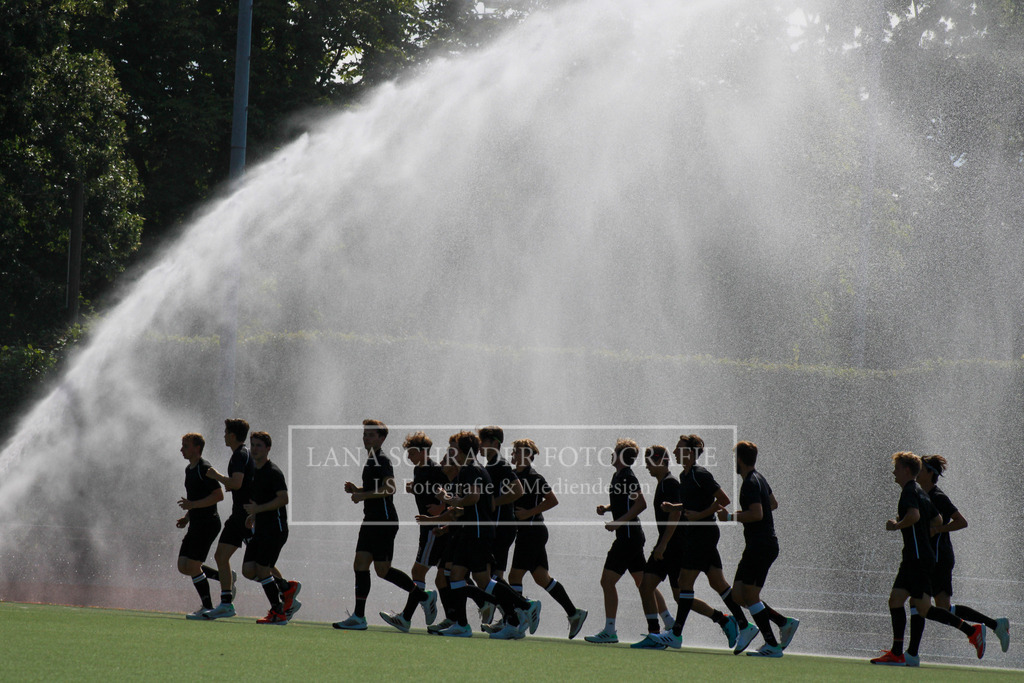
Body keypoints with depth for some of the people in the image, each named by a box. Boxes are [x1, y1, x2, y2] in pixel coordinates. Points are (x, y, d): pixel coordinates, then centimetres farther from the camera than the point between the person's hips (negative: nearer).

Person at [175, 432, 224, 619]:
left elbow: (219, 495, -20)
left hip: (208, 523, -10)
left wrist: (192, 505, -22)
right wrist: (187, 517, 15)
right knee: (183, 567, 5)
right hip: (196, 525, 10)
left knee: (193, 567, -10)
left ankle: (207, 608, -1)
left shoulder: (204, 469, -13)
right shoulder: (189, 469, 17)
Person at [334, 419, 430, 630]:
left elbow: (389, 488, -26)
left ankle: (423, 596, 8)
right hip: (371, 521, 10)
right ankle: (359, 617, -1)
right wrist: (356, 489, 15)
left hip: (385, 521, -10)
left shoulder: (383, 461, -12)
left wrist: (363, 495, -23)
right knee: (360, 564, 1)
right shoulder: (370, 461, 18)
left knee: (382, 569, -7)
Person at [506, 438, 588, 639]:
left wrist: (529, 512, -17)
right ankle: (574, 613, 13)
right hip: (528, 532, 9)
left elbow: (552, 500, -15)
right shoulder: (515, 475, 14)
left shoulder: (533, 477, -11)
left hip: (532, 531, -9)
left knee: (515, 575, -8)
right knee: (541, 577, 9)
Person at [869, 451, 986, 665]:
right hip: (913, 559, 10)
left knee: (924, 609, -7)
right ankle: (896, 654, 5)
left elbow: (914, 515, -31)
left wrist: (896, 526, -15)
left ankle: (972, 631, -5)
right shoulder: (919, 492, 18)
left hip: (919, 558, -10)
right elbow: (938, 520, 23)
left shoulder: (909, 491, -12)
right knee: (895, 601, 7)